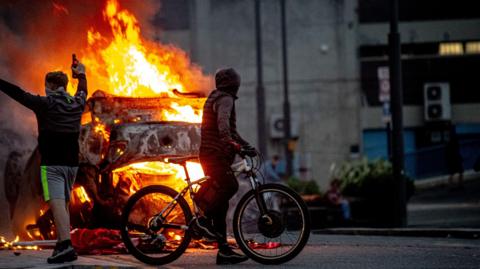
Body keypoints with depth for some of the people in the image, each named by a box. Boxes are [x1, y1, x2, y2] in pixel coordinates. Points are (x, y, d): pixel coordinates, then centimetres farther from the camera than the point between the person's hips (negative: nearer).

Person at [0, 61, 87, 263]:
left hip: (52, 163, -7)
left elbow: (18, 93, -9)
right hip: (71, 163, 7)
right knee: (63, 204, 16)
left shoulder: (46, 104, -8)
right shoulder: (77, 104, 10)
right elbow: (82, 91, 33)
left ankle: (65, 244, -31)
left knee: (57, 203, -17)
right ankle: (62, 245, 17)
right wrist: (81, 74, 52)